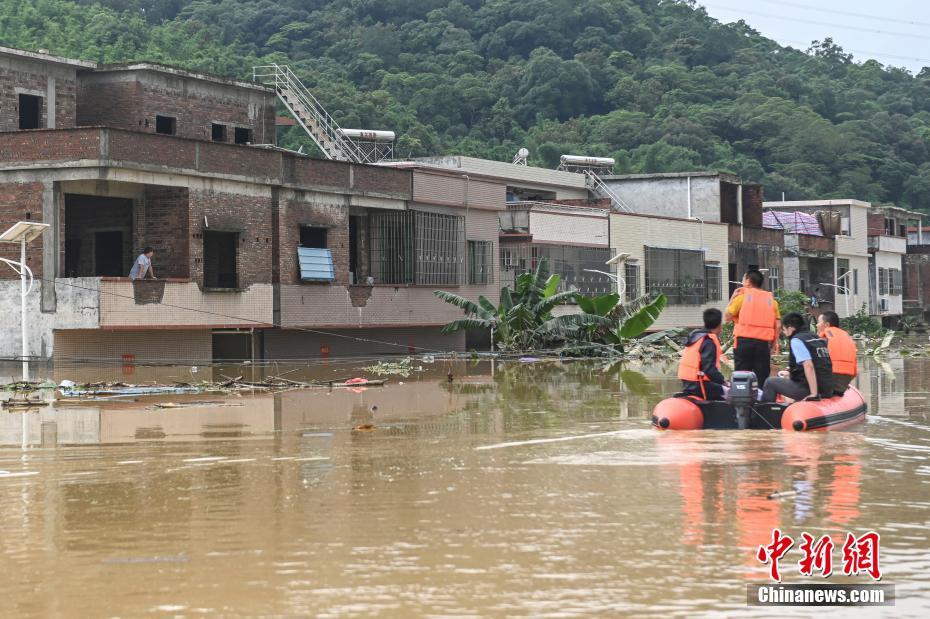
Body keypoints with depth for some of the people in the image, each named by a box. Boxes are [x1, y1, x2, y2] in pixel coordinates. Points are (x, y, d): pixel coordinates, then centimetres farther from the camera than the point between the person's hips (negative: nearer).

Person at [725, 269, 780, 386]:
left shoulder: (742, 296, 3)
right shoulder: (771, 299, 12)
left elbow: (728, 316, 5)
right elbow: (777, 325, 6)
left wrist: (732, 298, 16)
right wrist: (774, 344, 11)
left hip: (744, 341, -2)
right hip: (764, 343, 2)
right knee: (762, 380, 3)